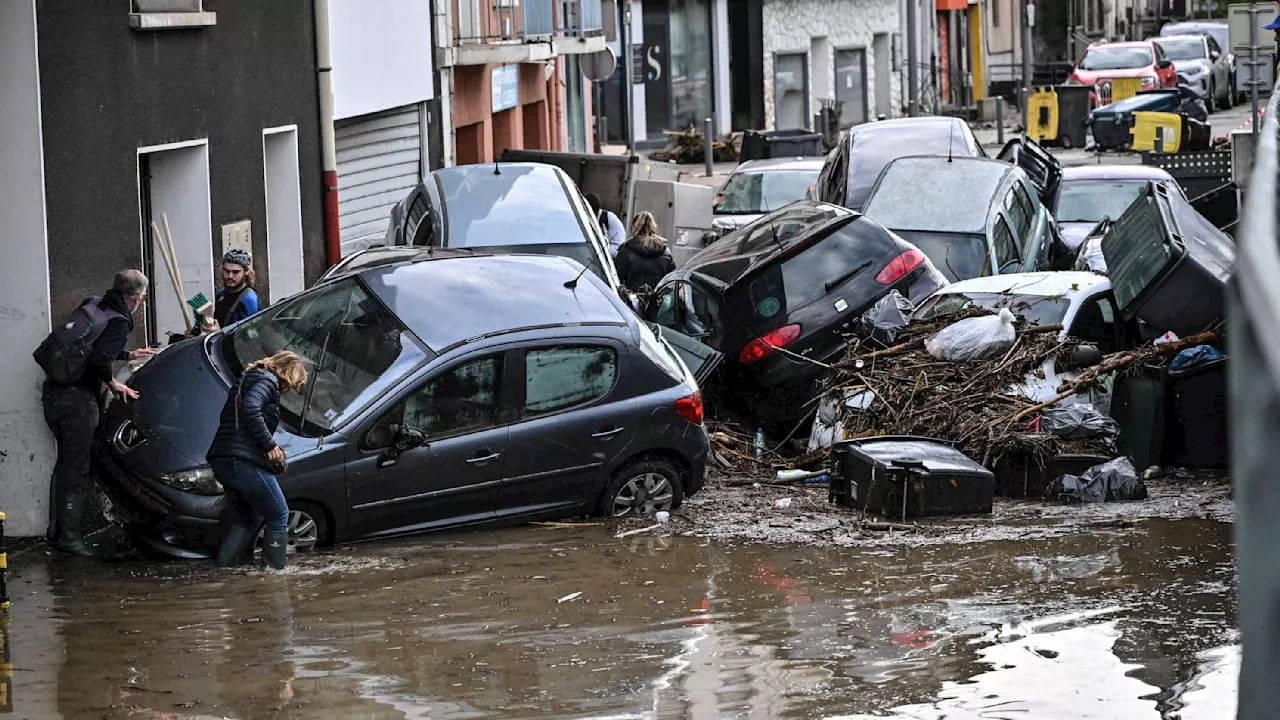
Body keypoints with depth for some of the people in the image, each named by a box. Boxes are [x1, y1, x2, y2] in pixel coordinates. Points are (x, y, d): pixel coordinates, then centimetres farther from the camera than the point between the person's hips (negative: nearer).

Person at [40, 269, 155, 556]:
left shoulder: (91, 306, 12)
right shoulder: (119, 322, -12)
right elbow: (99, 359, -25)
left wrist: (128, 355, 38)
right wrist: (113, 383, -7)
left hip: (53, 390, 9)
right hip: (77, 398, -9)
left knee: (66, 462, 20)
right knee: (77, 468, -2)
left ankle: (56, 529, 26)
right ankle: (69, 535, 0)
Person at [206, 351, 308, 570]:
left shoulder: (247, 380, 25)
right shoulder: (267, 381, -4)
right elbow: (250, 409, -23)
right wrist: (269, 445, -17)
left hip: (221, 461, 9)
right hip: (244, 461, -9)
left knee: (247, 518, 20)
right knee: (278, 516, 1)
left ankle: (222, 568, 12)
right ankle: (275, 569, -3)